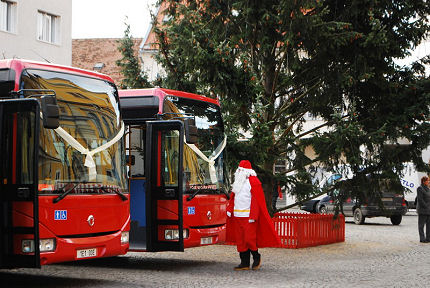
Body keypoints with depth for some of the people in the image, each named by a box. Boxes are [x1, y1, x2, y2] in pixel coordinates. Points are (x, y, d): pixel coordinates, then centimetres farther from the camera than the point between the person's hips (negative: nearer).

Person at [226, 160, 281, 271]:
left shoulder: (253, 182, -7)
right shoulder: (238, 181, 17)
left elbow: (257, 200, -11)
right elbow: (233, 197, 23)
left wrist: (253, 216, -17)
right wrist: (230, 209, 11)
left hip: (249, 216, -7)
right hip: (237, 216, 8)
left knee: (249, 239, -9)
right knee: (240, 239, 6)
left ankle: (256, 257, 14)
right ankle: (244, 263, 11)